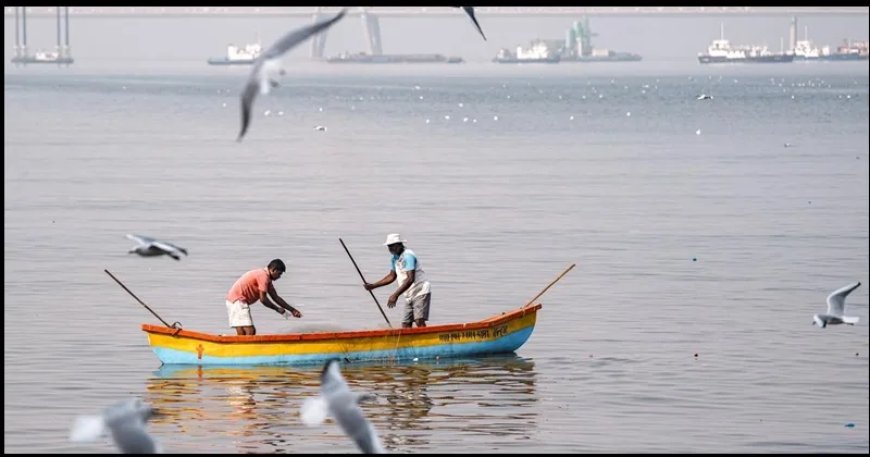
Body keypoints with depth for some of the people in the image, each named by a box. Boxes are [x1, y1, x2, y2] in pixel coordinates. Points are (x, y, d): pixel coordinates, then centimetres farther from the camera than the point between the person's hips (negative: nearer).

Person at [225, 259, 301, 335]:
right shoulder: (264, 276, -14)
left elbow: (276, 298, 20)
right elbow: (263, 299, -17)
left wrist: (292, 310, 17)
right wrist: (277, 309, -4)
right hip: (238, 301, -11)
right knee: (250, 331, -16)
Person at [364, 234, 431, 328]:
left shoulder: (408, 256, -17)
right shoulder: (395, 258, 11)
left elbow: (410, 279, -26)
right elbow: (392, 276, 22)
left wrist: (395, 295, -29)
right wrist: (373, 286, 13)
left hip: (420, 293, -9)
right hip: (409, 296, 9)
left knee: (419, 322, -22)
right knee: (405, 325, 3)